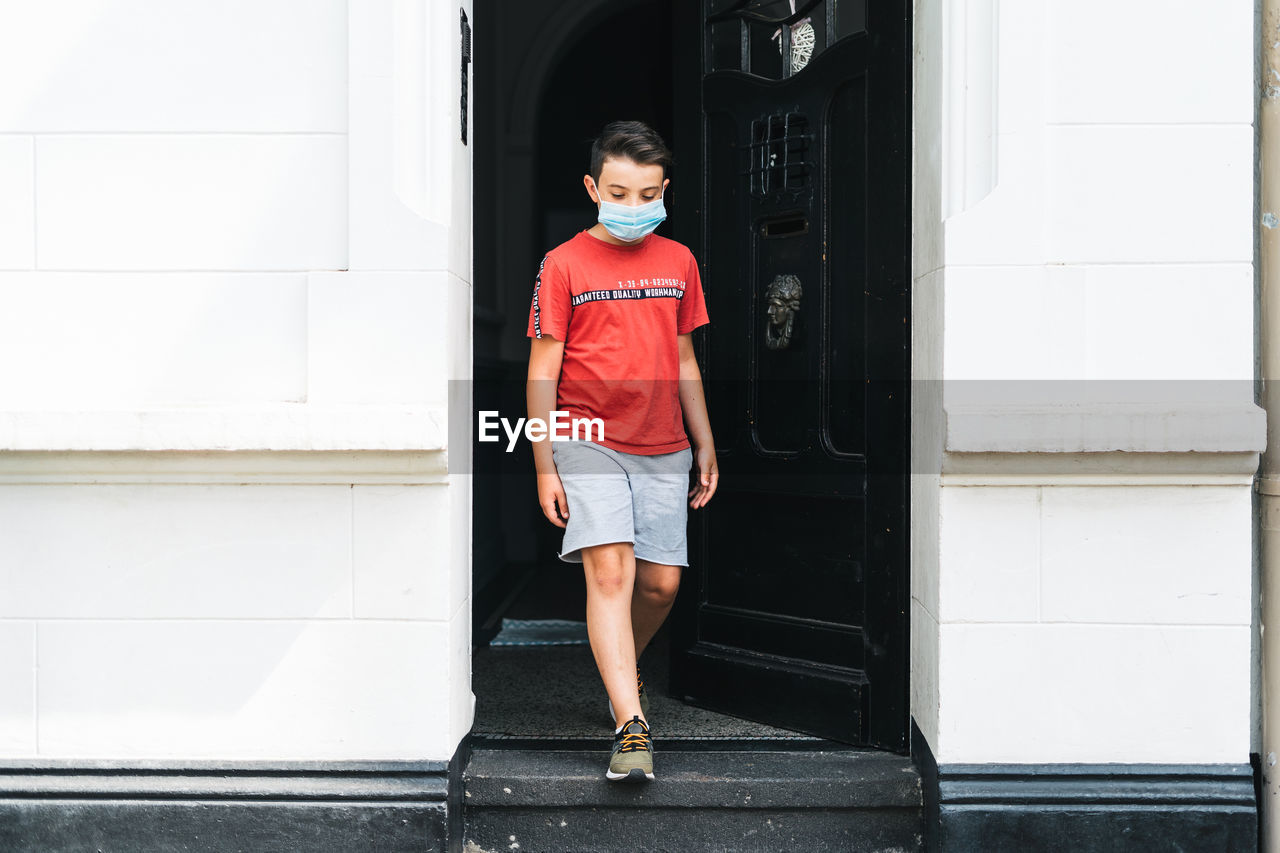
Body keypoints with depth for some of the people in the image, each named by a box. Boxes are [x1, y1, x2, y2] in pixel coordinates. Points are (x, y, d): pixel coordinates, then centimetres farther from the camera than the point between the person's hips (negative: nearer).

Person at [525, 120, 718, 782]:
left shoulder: (678, 262, 11)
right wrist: (544, 466, -4)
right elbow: (543, 368, -1)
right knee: (609, 570, -16)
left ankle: (621, 669, 33)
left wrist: (705, 446, 18)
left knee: (662, 582, 3)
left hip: (663, 451, 4)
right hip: (588, 442, -4)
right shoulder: (564, 264, -2)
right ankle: (631, 725, -16)